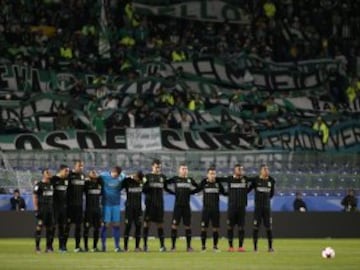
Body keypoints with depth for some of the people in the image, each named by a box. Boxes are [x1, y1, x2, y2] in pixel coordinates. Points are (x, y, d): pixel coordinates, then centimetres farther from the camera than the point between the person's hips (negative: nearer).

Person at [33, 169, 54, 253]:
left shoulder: (51, 184, 15)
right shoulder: (39, 185, -4)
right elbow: (34, 197, -7)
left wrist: (54, 207, 14)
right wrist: (36, 209, -14)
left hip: (50, 208, 6)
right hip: (42, 208, -6)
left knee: (50, 227, 4)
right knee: (39, 226, -8)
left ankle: (49, 246, 9)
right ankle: (37, 246, -5)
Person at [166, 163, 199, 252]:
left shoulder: (190, 180, 7)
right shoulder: (175, 179, -1)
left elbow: (197, 188, 17)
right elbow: (166, 185, 1)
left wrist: (190, 192, 5)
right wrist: (173, 192, -1)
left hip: (186, 206, 2)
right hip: (178, 205, -2)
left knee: (187, 226, 5)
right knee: (174, 225, -5)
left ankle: (189, 246, 11)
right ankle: (173, 246, 0)